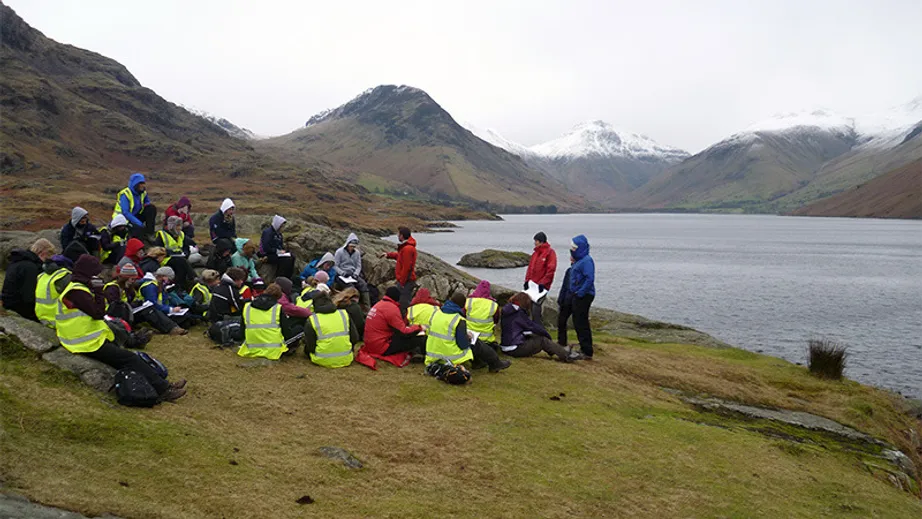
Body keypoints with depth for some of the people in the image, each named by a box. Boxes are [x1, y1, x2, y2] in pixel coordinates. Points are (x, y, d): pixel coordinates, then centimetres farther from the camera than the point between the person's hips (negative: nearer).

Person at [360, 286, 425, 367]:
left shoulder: (378, 304, 13)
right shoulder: (392, 308, -15)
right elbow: (403, 332, -16)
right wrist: (419, 327, -2)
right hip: (381, 347, -9)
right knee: (417, 340, -11)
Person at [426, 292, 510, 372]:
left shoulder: (435, 313, 1)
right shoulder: (459, 320, -18)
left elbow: (428, 332, 13)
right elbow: (463, 344, -18)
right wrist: (468, 338, 6)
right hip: (451, 357, -7)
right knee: (476, 344, 12)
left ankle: (478, 362, 34)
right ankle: (496, 364, 24)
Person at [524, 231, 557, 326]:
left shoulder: (550, 252, -7)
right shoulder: (535, 253, 16)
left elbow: (551, 269, -14)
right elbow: (530, 267, 19)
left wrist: (542, 283, -17)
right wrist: (527, 280, 8)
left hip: (542, 286, -8)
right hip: (532, 285, 8)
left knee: (536, 308, -13)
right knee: (532, 308, 8)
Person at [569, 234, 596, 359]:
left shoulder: (586, 260, -17)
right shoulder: (578, 261, 14)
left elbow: (589, 279, -25)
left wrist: (580, 293, -24)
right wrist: (575, 293, 13)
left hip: (583, 296, -10)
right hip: (578, 296, 10)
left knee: (581, 324, -8)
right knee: (578, 323, 17)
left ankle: (587, 352, -5)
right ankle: (584, 349, 26)